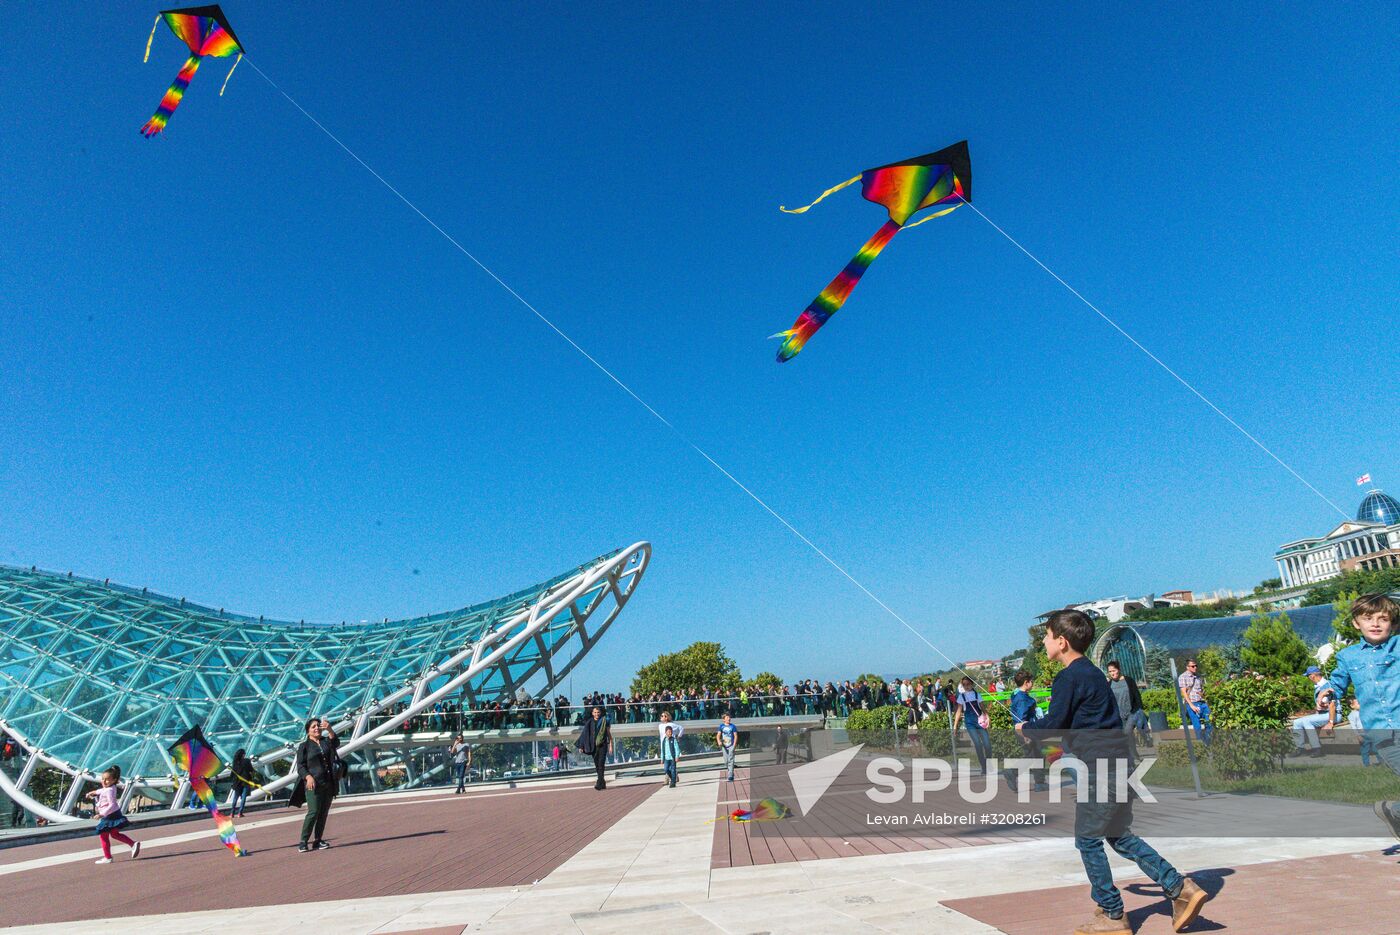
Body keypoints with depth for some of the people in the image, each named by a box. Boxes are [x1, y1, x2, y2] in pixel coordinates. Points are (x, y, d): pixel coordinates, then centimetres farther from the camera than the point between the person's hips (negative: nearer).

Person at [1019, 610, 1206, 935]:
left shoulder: (1069, 678, -15)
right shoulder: (1090, 672, 15)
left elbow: (1053, 724, -15)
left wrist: (1026, 728, 3)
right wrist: (1037, 729, 16)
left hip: (1101, 768, -9)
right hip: (1119, 763, 10)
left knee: (1088, 839, 3)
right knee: (1119, 836, 19)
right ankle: (1180, 888, 17)